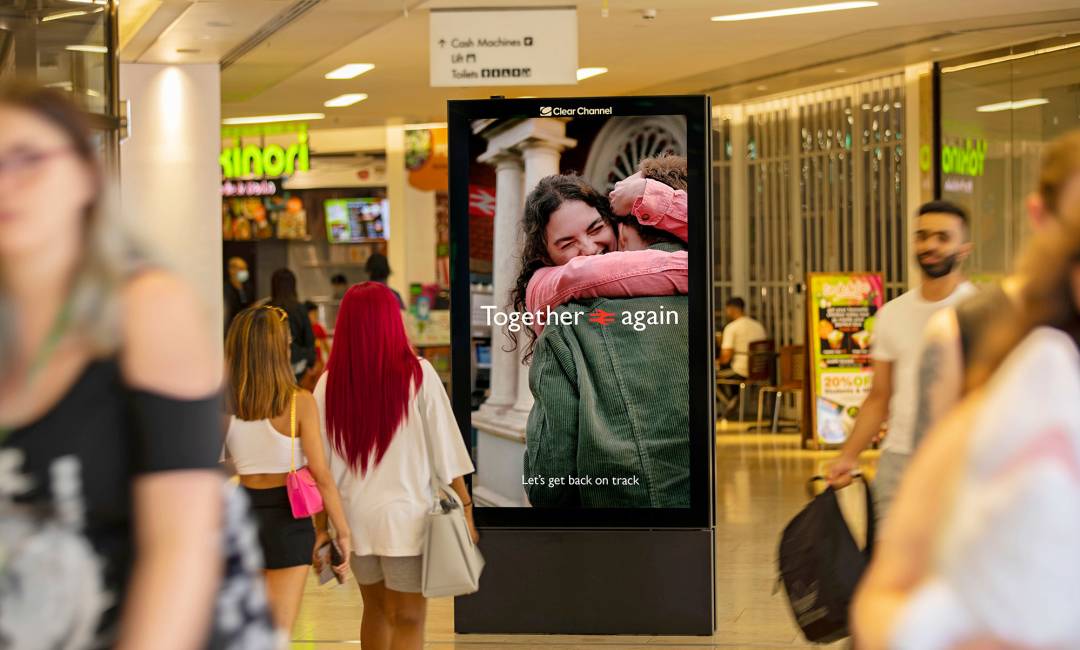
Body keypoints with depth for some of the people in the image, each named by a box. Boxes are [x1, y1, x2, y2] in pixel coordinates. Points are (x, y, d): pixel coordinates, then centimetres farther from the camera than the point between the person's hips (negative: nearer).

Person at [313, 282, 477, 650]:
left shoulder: (329, 384, -4)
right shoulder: (418, 375, -10)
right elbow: (445, 452, -9)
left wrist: (322, 529, 7)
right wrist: (464, 507, 1)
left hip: (354, 518, 3)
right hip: (405, 517, -3)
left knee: (375, 609, 21)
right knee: (408, 620, 3)